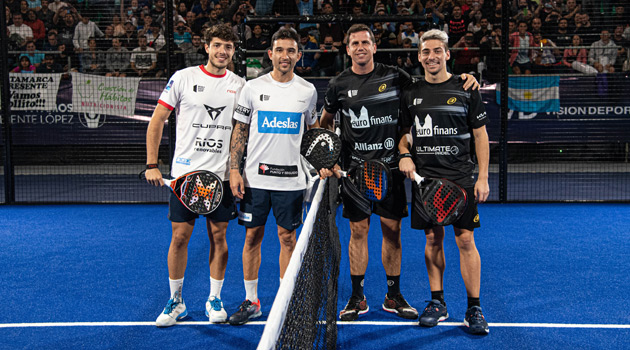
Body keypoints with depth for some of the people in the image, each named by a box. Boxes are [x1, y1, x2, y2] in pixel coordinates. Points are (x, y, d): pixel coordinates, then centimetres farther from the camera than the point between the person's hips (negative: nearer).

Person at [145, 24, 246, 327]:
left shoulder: (239, 85, 7)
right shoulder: (183, 78, 0)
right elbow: (156, 121, 2)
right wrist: (152, 165, -5)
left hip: (222, 174, 2)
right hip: (185, 172, -2)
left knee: (218, 236, 7)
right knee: (179, 237, 2)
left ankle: (214, 299, 22)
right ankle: (175, 301, 19)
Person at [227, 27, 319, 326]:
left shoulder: (308, 91, 5)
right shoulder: (253, 88, 2)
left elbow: (313, 132, 16)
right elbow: (240, 131, 4)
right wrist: (234, 170, -3)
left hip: (291, 178, 1)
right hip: (255, 176, 0)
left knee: (288, 238, 6)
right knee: (252, 236, 6)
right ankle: (251, 301, 20)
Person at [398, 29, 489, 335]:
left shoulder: (466, 89, 2)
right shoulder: (410, 93, 7)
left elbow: (481, 136, 3)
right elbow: (404, 133, 17)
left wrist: (483, 178, -3)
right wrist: (404, 155, -5)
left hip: (460, 178, -2)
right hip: (423, 178, 2)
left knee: (465, 241, -2)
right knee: (432, 240, 9)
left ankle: (474, 309, 8)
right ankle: (437, 303, 22)